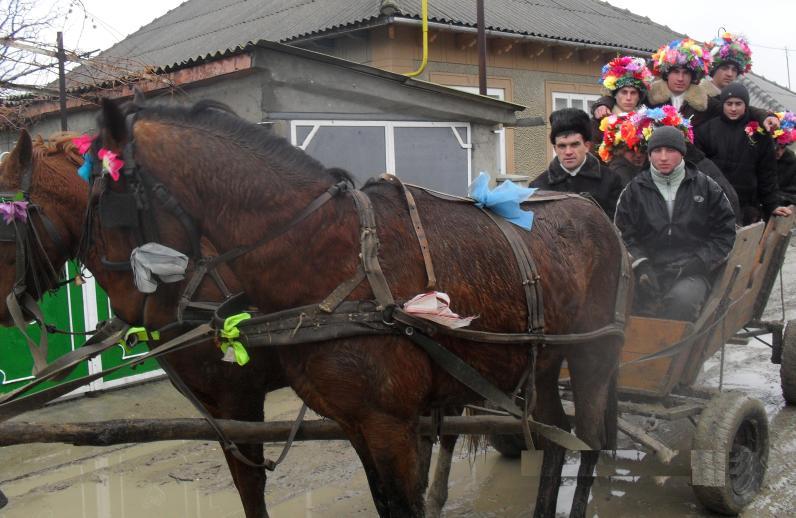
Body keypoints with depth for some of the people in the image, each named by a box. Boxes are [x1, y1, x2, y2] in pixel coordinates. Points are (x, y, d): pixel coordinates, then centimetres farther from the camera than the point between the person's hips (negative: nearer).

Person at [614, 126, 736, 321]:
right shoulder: (634, 190, 11)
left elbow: (725, 234, 11)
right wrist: (640, 265, -8)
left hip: (693, 275, -1)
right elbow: (623, 235, 9)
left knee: (682, 298, -37)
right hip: (650, 272, 1)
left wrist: (697, 263, -3)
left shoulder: (706, 187, 10)